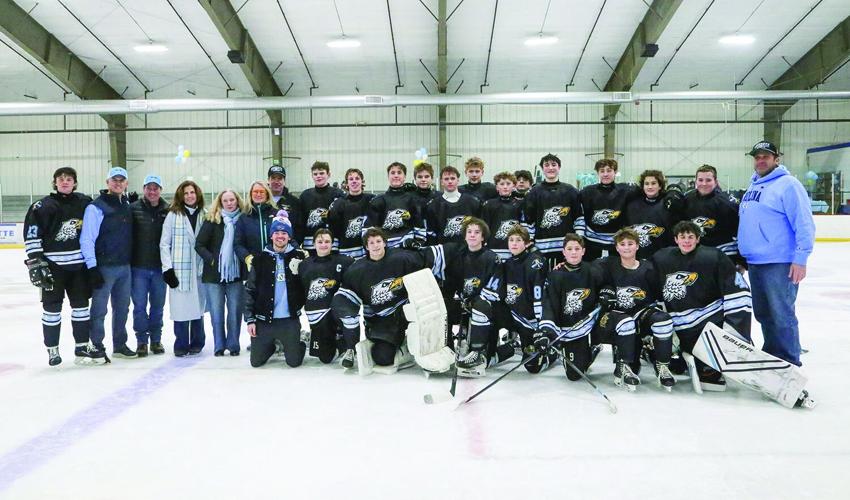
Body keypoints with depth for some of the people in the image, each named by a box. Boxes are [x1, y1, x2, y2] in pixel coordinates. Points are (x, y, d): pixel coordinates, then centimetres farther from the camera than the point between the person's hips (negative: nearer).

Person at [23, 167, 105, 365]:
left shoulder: (85, 202, 4)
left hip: (79, 263, 4)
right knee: (52, 306, 4)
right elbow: (31, 235, -8)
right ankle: (52, 349, 17)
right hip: (53, 265, -4)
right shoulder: (43, 206, -6)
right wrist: (35, 262, -12)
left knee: (81, 304, 8)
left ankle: (82, 348, 17)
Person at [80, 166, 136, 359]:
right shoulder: (96, 207, -10)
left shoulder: (127, 206, 11)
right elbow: (87, 239, -13)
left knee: (122, 307, 14)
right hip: (104, 267, -6)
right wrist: (92, 267, -17)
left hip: (124, 267, 7)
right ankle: (96, 346, 13)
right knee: (99, 309, 2)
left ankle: (120, 344, 25)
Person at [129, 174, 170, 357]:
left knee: (158, 305, 11)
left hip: (160, 266, 2)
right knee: (140, 305, 4)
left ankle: (156, 340, 23)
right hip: (138, 266, -1)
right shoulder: (133, 208, -4)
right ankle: (142, 341, 15)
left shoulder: (168, 210, 2)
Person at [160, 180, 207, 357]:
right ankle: (181, 345, 12)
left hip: (200, 270, 2)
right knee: (181, 308, -2)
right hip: (179, 270, -2)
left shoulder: (204, 215, 7)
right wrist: (167, 268, -6)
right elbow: (164, 244, 1)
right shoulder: (173, 215, 1)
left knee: (198, 307, 7)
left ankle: (196, 343, 20)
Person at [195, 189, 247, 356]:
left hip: (236, 273, 1)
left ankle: (233, 345, 13)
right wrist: (211, 260, -12)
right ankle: (219, 345, 12)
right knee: (217, 311, 3)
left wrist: (245, 261, -3)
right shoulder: (212, 220, 0)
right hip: (214, 274, -1)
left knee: (235, 311, 3)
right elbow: (199, 245, -1)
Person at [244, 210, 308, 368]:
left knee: (294, 361, 3)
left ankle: (298, 346, 36)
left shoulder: (298, 257, 0)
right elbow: (250, 290, 2)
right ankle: (270, 346, 39)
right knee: (256, 362, 8)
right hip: (264, 320, 1)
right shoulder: (261, 259, 1)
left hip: (290, 320, -1)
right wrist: (250, 319, -2)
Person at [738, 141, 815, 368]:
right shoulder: (753, 187, 16)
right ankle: (771, 355, 30)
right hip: (755, 262, 8)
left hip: (779, 263, -8)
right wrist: (741, 253, 20)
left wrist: (801, 258, -19)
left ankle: (790, 363, 5)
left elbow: (804, 223, -15)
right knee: (763, 314, 16)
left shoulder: (787, 184, -9)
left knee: (781, 315, -5)